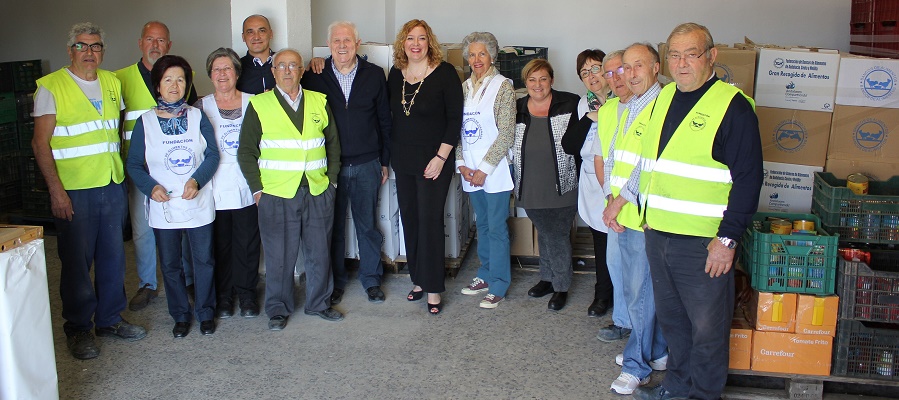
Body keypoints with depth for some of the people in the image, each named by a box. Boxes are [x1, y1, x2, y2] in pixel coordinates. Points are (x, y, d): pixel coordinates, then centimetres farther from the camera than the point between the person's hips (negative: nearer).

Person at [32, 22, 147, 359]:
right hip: (73, 190, -5)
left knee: (113, 256, 10)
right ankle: (78, 329, 15)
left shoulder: (112, 82, 11)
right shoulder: (51, 86, -5)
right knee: (76, 260, 2)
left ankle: (110, 319, 25)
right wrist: (56, 189, -14)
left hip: (113, 185, 5)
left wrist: (125, 169, 11)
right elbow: (40, 142, -8)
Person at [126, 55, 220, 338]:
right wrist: (151, 187, -15)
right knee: (170, 265, 8)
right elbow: (134, 164, 2)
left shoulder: (198, 117, 3)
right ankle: (180, 315, 24)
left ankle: (206, 312, 23)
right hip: (163, 207, 0)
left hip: (198, 205, 0)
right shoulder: (145, 122, 1)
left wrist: (196, 180, -17)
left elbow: (212, 155, -1)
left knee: (204, 260, 6)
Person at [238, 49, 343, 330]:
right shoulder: (259, 105, 1)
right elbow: (246, 151, 2)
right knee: (279, 255, 4)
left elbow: (333, 143, 16)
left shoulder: (319, 102, 10)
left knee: (319, 251, 10)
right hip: (276, 194, -2)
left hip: (319, 192, 3)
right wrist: (257, 188, -4)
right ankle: (278, 309, 20)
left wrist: (332, 178, 8)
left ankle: (318, 303, 26)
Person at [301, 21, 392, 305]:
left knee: (368, 225, 10)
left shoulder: (374, 75, 1)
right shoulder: (314, 77, -2)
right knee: (333, 226, 10)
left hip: (367, 165, 1)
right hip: (329, 165, 0)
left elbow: (384, 121, 6)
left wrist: (384, 161, 6)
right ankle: (336, 281, 25)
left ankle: (371, 279, 25)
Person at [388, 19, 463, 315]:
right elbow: (390, 114, 14)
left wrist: (440, 157, -15)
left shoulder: (445, 73, -9)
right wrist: (388, 155, 8)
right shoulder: (396, 74, 6)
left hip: (433, 161, -5)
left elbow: (455, 118, -10)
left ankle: (433, 289, 5)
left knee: (430, 221, -4)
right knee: (409, 219, 9)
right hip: (402, 160, 5)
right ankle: (418, 279, 22)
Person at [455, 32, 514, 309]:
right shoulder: (464, 88, 10)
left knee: (497, 228, -1)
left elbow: (506, 133, -11)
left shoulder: (503, 86, -6)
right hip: (470, 170, 5)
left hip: (494, 170, -5)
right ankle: (485, 276, 27)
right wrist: (461, 164, -2)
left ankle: (498, 286, 8)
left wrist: (485, 169, -13)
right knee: (482, 225, 15)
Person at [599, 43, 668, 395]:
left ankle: (637, 365, 14)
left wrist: (619, 201, -12)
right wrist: (613, 201, 0)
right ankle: (656, 351, 33)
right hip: (623, 215, 9)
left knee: (641, 293, 1)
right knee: (636, 288, 17)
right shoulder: (628, 108, 14)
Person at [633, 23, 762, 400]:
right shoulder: (663, 98, 10)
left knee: (707, 325, 7)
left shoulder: (733, 106, -11)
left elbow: (748, 178, -14)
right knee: (671, 316, 19)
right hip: (658, 233, 7)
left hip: (703, 241, -6)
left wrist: (728, 238, -17)